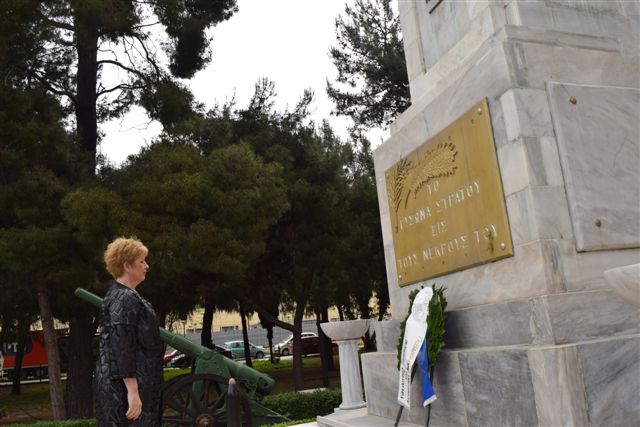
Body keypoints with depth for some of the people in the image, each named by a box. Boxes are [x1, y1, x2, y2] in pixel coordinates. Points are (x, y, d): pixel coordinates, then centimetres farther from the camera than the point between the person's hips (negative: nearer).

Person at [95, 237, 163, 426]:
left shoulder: (120, 295, 16)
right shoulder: (125, 298, -16)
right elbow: (121, 348, -23)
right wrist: (133, 391, -25)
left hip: (120, 385, 10)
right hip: (126, 386, -10)